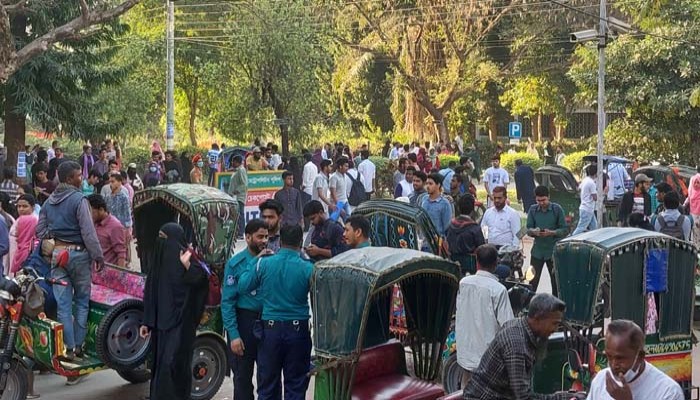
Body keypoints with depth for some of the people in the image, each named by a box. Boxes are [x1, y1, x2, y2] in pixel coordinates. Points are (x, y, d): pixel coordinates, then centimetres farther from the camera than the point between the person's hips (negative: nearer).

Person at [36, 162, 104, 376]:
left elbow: (40, 231, 12)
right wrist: (98, 256, -10)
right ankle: (78, 346, 7)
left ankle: (68, 349, 3)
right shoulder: (79, 199, -11)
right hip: (78, 254, -5)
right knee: (82, 302, 7)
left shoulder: (49, 201, 10)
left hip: (57, 254, 5)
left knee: (63, 305, 4)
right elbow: (88, 232, -16)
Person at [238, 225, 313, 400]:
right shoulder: (308, 268, -12)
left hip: (270, 328, 2)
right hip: (298, 329, -1)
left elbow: (243, 286, 3)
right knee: (295, 385, 8)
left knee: (267, 385, 12)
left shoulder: (263, 264, -7)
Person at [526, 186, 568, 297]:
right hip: (537, 250, 1)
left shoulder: (557, 209, -7)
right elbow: (528, 229, 2)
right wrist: (534, 232, -20)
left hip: (554, 251, -1)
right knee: (533, 280, 1)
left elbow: (565, 230, -6)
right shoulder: (533, 210, 0)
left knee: (556, 281, 9)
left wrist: (551, 233, -22)